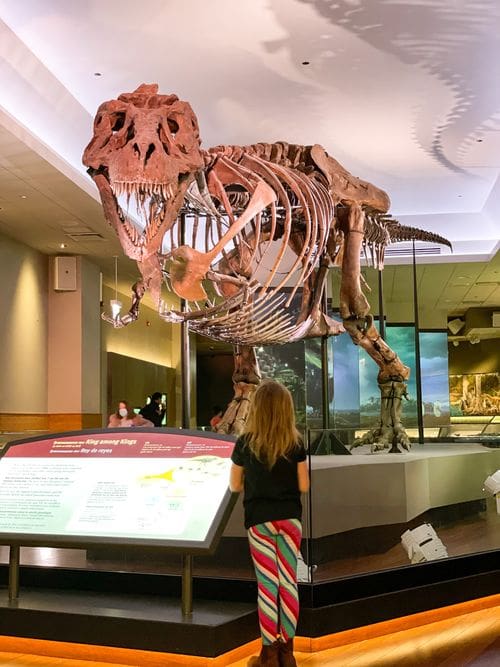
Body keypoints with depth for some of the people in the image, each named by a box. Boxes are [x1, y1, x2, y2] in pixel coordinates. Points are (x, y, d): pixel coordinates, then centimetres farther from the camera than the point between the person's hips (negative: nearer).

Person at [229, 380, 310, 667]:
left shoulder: (245, 443, -7)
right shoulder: (295, 443, -5)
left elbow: (235, 486, 1)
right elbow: (303, 486, -2)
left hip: (259, 519, -1)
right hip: (290, 517, 1)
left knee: (267, 584, 5)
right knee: (289, 582, 9)